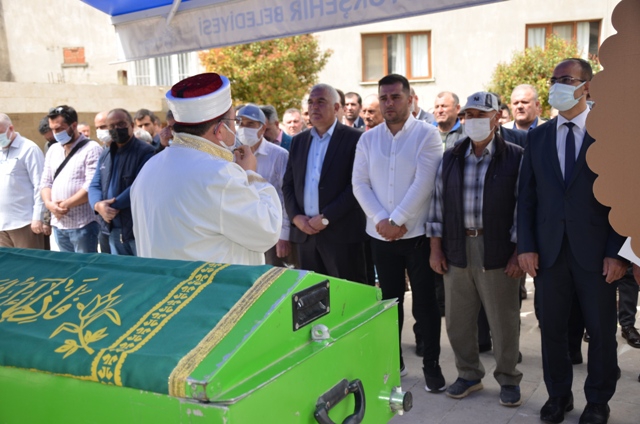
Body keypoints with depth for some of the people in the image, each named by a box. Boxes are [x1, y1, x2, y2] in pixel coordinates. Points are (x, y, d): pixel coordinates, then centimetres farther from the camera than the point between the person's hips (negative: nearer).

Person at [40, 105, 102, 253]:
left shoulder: (91, 149, -8)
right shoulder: (53, 150, 15)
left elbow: (92, 185, -16)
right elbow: (45, 182, 14)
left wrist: (66, 204, -15)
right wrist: (48, 203, -5)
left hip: (82, 224, -7)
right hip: (58, 223, 7)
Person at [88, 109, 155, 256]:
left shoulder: (146, 152, -10)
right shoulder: (105, 155, 16)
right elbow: (95, 185, 10)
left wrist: (114, 205, -20)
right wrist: (98, 205, -12)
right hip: (113, 230, 8)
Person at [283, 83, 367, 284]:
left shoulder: (354, 138, -3)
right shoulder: (298, 140, 15)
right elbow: (288, 184, 15)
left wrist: (326, 218, -14)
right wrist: (295, 216, -2)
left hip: (342, 232, -5)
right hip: (305, 232, 5)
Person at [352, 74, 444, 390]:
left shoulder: (426, 134, -5)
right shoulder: (368, 139, 7)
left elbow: (423, 183, -13)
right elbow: (360, 184, 2)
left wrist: (398, 221, -15)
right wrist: (381, 220, -11)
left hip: (417, 233, -3)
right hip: (381, 234, 4)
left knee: (425, 301, 4)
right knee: (390, 299, 14)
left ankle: (431, 364, 17)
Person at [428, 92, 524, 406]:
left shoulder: (515, 157, -3)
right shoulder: (451, 158, 9)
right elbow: (438, 203, 9)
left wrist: (519, 253, -10)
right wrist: (435, 249, 5)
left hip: (498, 251, -4)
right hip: (457, 250, 4)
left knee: (503, 321, 7)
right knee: (458, 319, 11)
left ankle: (508, 379, 26)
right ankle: (469, 374, 30)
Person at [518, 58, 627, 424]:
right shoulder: (538, 136, 7)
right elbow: (527, 196, 6)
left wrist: (617, 252, -9)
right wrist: (526, 246, -1)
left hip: (595, 251, -2)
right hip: (549, 249, 3)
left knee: (601, 330, 9)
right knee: (552, 328, 10)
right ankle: (558, 394, 29)